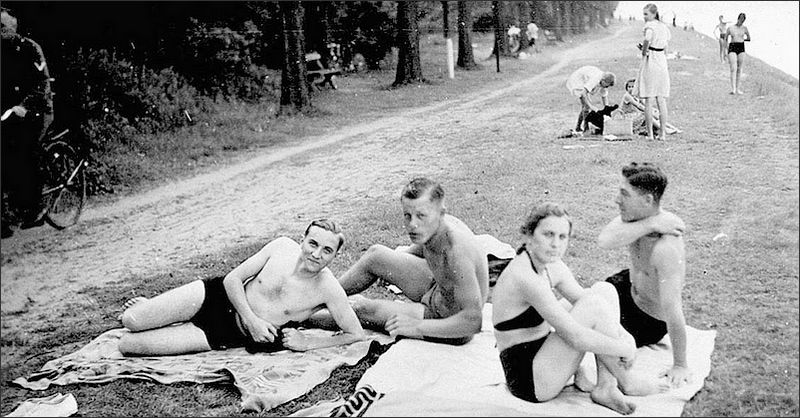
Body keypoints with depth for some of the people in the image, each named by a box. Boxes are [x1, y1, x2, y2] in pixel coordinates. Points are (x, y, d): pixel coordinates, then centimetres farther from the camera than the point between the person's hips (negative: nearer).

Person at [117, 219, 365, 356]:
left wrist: (307, 344, -18)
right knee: (130, 321, -7)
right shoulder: (282, 247, -12)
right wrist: (252, 320, -19)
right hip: (219, 297, 1)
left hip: (231, 335, -1)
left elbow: (357, 334, -14)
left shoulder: (329, 289, -19)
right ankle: (147, 306, 28)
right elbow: (233, 279, -6)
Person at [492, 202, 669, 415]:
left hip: (541, 354, 10)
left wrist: (624, 335, -8)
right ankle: (626, 381, 2)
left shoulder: (552, 266, 4)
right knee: (594, 304, -21)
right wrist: (625, 349, -14)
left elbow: (587, 304, 9)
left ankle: (606, 387, -5)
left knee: (605, 290, 1)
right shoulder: (524, 278, -26)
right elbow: (576, 337, -27)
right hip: (528, 379, -10)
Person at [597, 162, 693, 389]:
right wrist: (649, 224, -42)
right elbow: (604, 241, -35)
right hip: (631, 286, 7)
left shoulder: (666, 247, -40)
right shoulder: (638, 217, -16)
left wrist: (680, 366, -32)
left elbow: (673, 309, -37)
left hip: (651, 321, -7)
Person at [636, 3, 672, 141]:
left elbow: (647, 39, -30)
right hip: (662, 62, 7)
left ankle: (650, 133, 0)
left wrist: (643, 52, -15)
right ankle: (662, 133, 10)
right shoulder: (664, 27, 12)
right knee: (661, 100, 9)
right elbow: (665, 49, 16)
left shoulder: (650, 25, -10)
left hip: (649, 62, -7)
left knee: (648, 100, -1)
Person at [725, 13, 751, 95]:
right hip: (732, 48, -3)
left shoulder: (744, 28, 7)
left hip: (741, 48, 3)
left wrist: (742, 39, 10)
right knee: (733, 69, -15)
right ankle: (733, 89, -21)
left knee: (739, 69, 6)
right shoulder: (730, 28, 2)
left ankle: (737, 89, 13)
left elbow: (748, 38, 19)